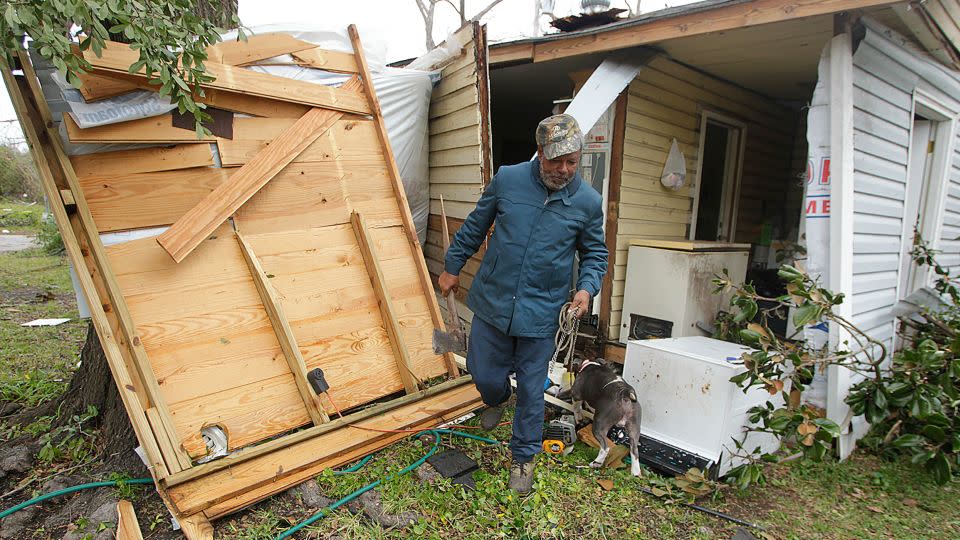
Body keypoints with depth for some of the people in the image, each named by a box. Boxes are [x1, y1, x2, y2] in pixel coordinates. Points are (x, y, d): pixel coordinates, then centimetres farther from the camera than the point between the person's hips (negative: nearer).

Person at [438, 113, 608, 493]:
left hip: (540, 313, -1)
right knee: (485, 374, 13)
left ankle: (524, 456, 32)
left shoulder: (588, 201, -4)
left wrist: (587, 288, -9)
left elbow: (595, 253, 10)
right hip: (493, 302, 1)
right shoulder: (507, 180, -5)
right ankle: (496, 399, 51)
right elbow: (475, 226, 8)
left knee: (531, 390, 9)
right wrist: (452, 267, 14)